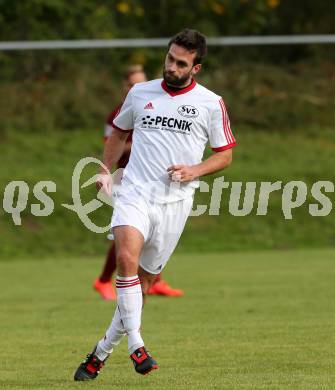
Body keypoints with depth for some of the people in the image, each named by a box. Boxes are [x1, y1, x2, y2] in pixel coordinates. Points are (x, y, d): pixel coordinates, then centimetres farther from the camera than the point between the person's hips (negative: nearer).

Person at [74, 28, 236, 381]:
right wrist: (105, 170, 17)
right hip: (135, 193, 0)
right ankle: (135, 345, -25)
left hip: (174, 202, 0)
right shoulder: (140, 93, 9)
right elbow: (119, 131, 26)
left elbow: (225, 154, 9)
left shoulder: (211, 104, 2)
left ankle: (102, 351, 20)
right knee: (126, 256, -27)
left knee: (144, 281, 5)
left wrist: (195, 170, -8)